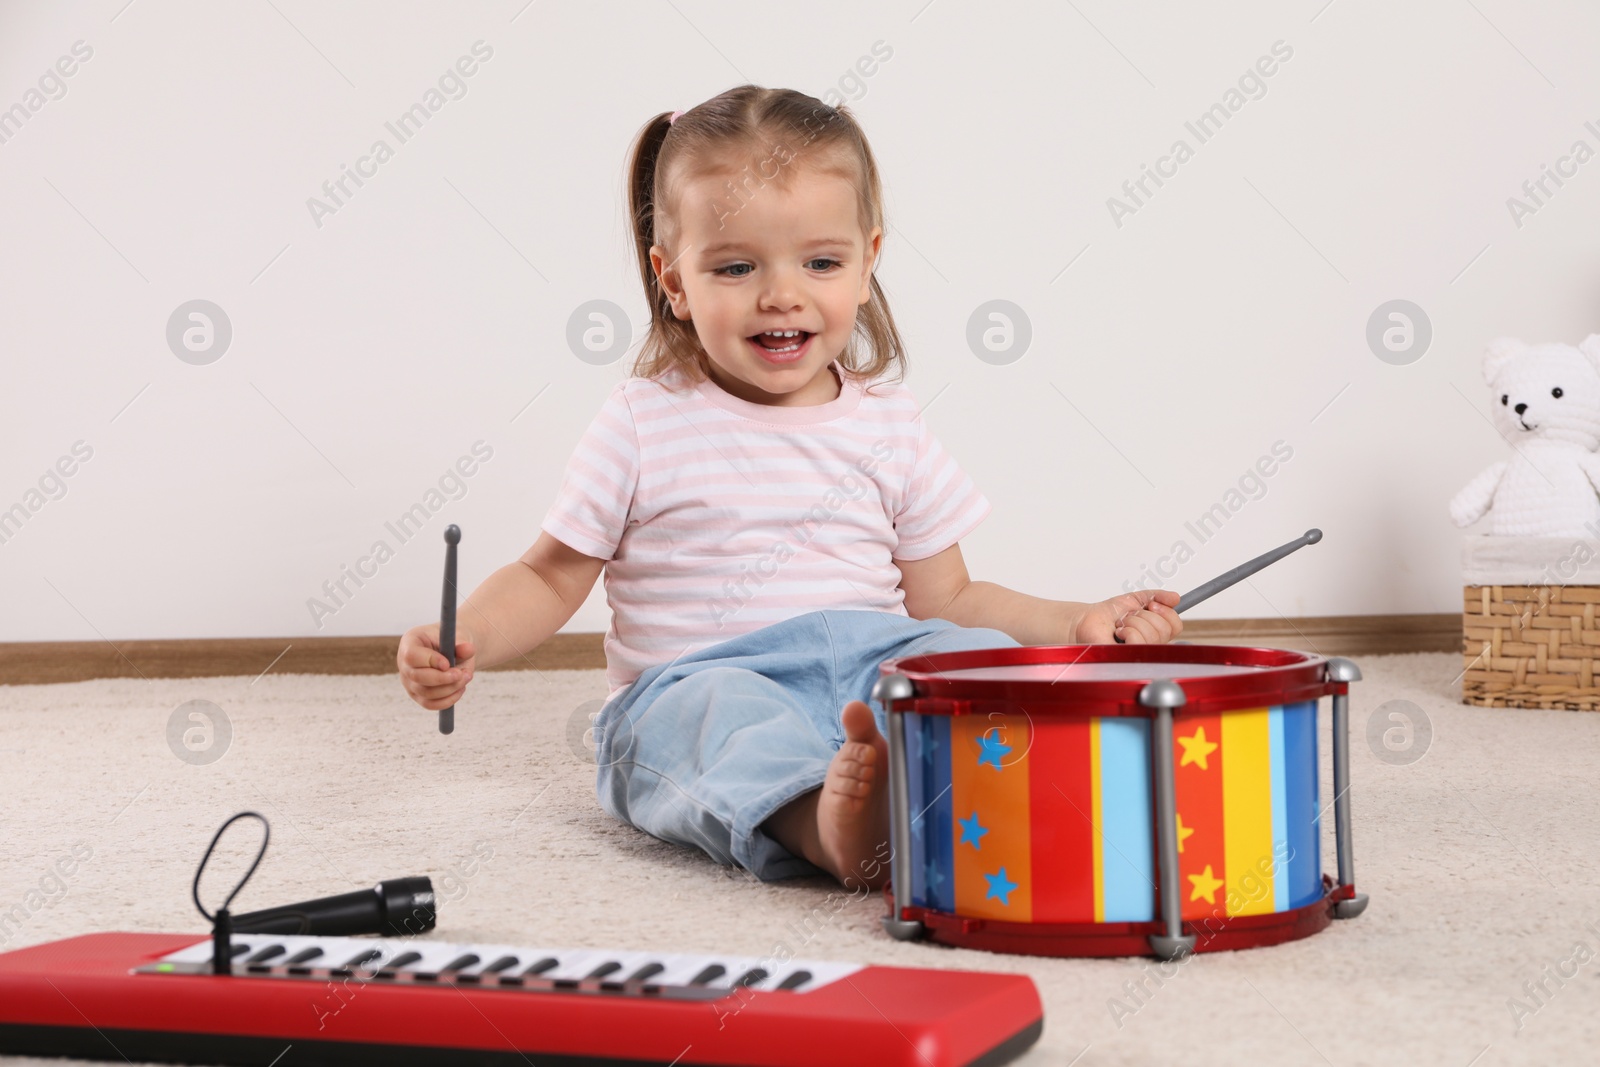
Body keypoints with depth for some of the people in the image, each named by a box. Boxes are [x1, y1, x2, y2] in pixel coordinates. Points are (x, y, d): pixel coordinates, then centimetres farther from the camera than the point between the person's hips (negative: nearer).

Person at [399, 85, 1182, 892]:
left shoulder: (887, 425, 12)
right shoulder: (643, 423, 3)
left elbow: (944, 598, 18)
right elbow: (549, 577, 8)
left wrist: (1079, 622, 4)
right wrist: (464, 641, -12)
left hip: (872, 664, 4)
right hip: (692, 684, -3)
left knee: (974, 654, -25)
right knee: (732, 716, -37)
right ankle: (826, 822, -65)